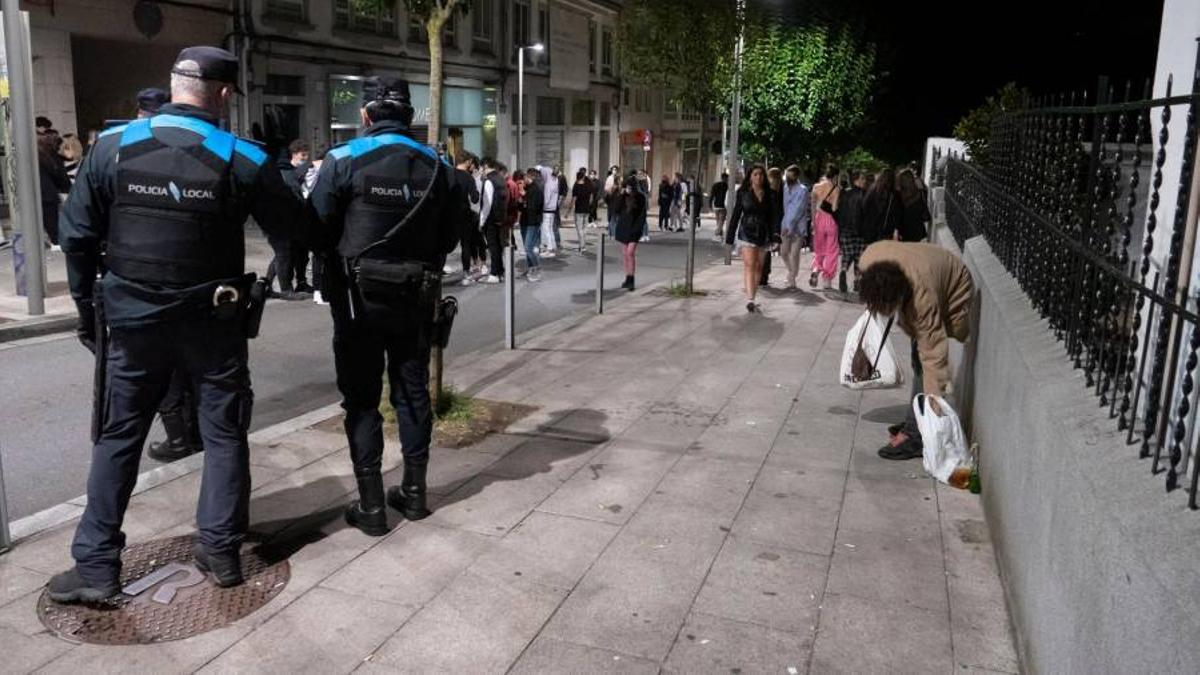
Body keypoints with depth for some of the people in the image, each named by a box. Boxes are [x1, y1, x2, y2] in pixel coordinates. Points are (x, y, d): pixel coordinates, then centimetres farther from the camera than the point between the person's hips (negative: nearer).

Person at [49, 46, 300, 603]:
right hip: (214, 321, -1)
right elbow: (292, 235, -1)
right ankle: (221, 550, 17)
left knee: (118, 437, 12)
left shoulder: (112, 145, -3)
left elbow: (78, 236, 0)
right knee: (224, 433, 12)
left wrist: (88, 310, 10)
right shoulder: (242, 159, -9)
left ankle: (96, 566, 16)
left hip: (133, 320, 2)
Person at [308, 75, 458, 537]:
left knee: (362, 398, 5)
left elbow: (317, 231, -11)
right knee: (412, 392, 14)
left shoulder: (344, 161, -10)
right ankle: (414, 493, 23)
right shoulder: (437, 166, 1)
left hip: (359, 297, -3)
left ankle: (371, 506, 8)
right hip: (416, 297, 4)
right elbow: (448, 237, 4)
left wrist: (349, 253, 9)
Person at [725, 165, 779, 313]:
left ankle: (753, 297, 18)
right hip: (747, 233, -3)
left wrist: (775, 235, -7)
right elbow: (735, 214, 4)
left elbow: (773, 216, 4)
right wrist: (730, 237, 3)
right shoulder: (743, 193, 2)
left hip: (763, 234, 3)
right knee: (749, 265, -15)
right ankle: (749, 299, -24)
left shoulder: (769, 195, 7)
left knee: (758, 267, 8)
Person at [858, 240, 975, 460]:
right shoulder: (869, 258, -32)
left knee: (924, 357, -17)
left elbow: (933, 352, -43)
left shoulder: (923, 296, -45)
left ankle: (916, 436, -14)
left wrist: (936, 399, -44)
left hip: (952, 291, -7)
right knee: (919, 360, 13)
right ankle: (916, 423, 25)